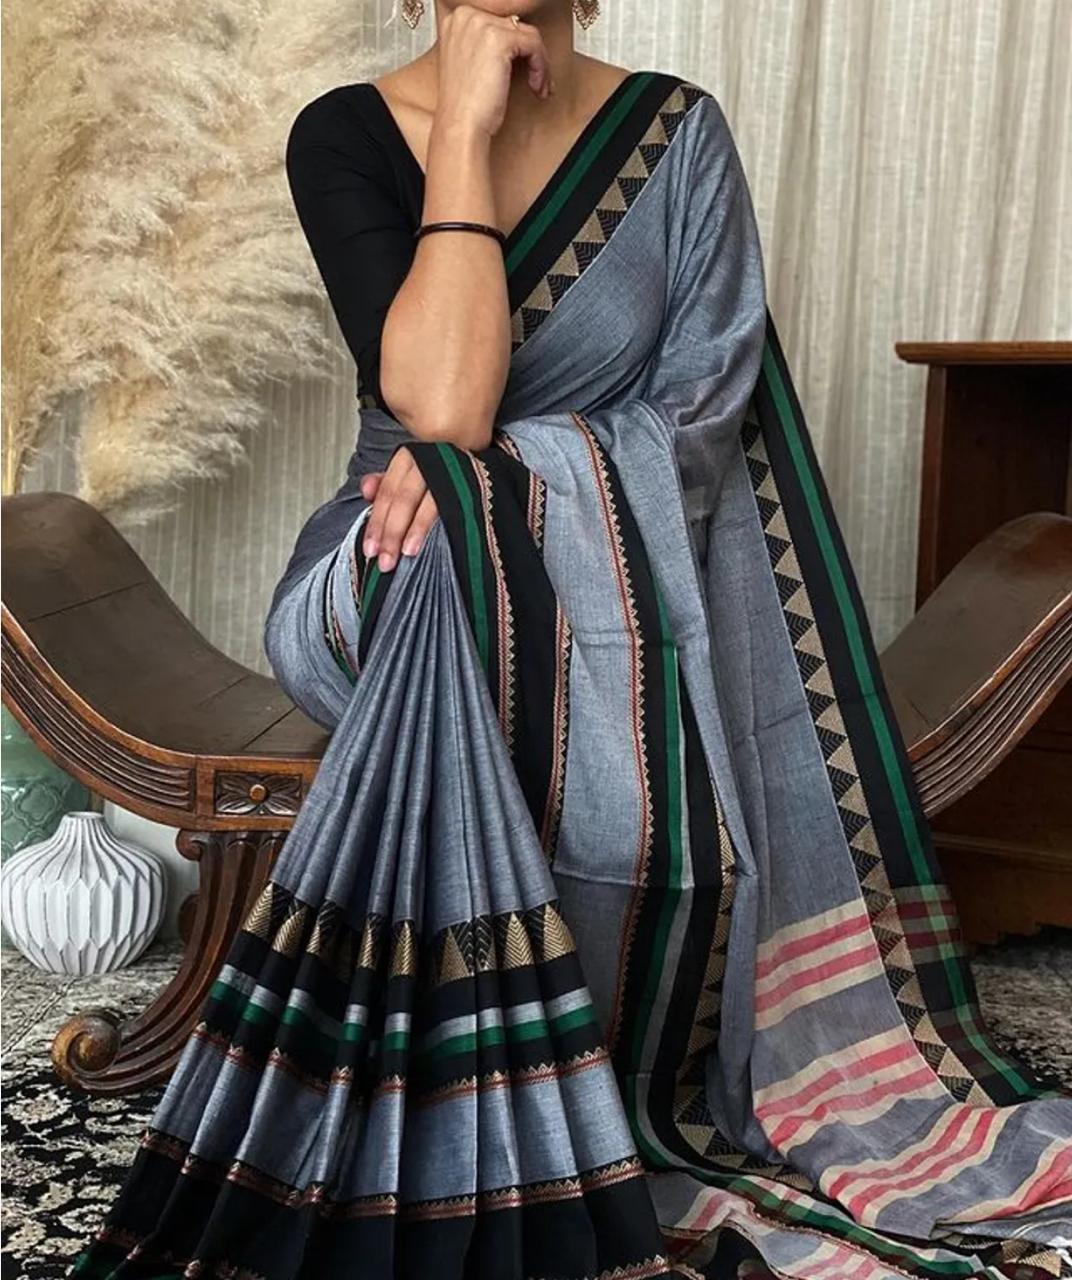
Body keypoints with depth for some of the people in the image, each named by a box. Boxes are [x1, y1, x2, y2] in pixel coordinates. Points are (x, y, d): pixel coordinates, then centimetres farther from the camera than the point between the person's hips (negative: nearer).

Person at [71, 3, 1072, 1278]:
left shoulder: (674, 131, -2)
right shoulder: (345, 136, -7)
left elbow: (704, 408, -7)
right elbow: (439, 403, -20)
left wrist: (498, 472, -22)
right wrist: (466, 128, -19)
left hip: (625, 551, 1)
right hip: (426, 562, 0)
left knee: (649, 808, -31)